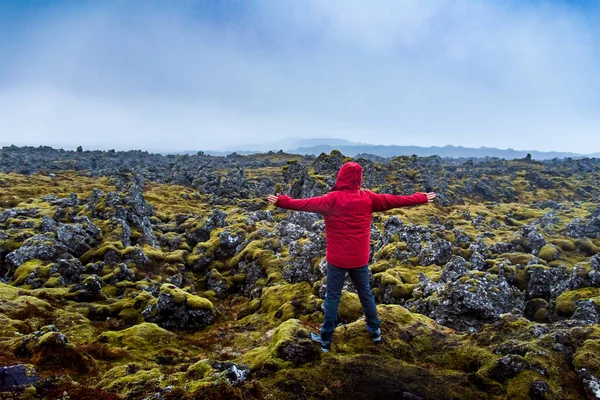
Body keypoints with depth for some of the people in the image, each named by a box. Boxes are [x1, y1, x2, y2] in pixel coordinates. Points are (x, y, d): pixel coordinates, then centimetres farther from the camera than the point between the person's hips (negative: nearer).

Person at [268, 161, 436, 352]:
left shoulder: (333, 199, -14)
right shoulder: (368, 198, -3)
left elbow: (307, 204, -24)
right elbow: (394, 200, 5)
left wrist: (281, 201, -24)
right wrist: (422, 198, 15)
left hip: (337, 259, -3)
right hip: (360, 258, 3)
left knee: (332, 297, 7)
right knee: (365, 293, 20)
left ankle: (326, 338, 14)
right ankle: (375, 329, 35)